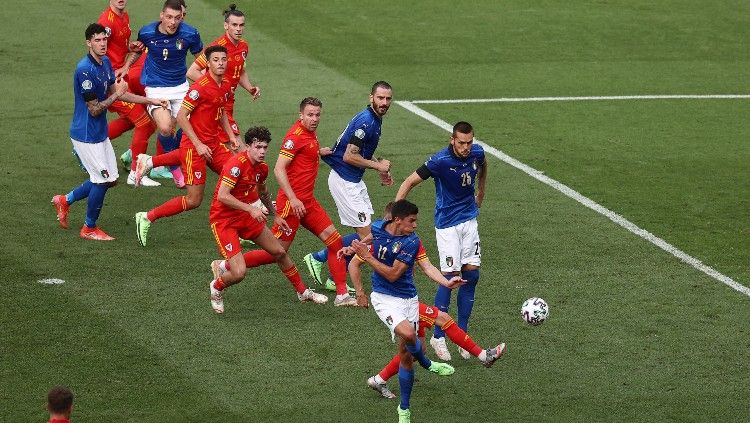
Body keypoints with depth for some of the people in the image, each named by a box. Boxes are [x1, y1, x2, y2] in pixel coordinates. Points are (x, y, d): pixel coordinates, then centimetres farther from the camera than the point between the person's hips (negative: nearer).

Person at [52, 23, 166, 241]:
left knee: (110, 179, 14)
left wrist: (150, 100, 15)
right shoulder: (85, 70, -24)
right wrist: (116, 95, -15)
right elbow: (94, 109, -22)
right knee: (103, 180, -2)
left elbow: (116, 92, 17)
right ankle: (89, 229, 16)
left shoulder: (106, 63, 5)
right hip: (86, 135, -9)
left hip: (100, 133, 9)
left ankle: (65, 200, 28)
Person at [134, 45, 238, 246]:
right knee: (194, 200, -6)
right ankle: (147, 218, 6)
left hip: (213, 144, 8)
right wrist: (198, 145, -22)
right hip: (194, 146, -8)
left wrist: (232, 136, 13)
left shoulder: (226, 86, 7)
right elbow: (181, 116, -19)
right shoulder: (200, 87, -19)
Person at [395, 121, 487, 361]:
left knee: (471, 274, 1)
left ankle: (462, 334, 11)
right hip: (447, 224, -6)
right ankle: (438, 337, 3)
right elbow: (410, 182, -18)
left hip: (469, 219, 6)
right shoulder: (440, 161, -22)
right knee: (451, 277, -9)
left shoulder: (477, 153, -6)